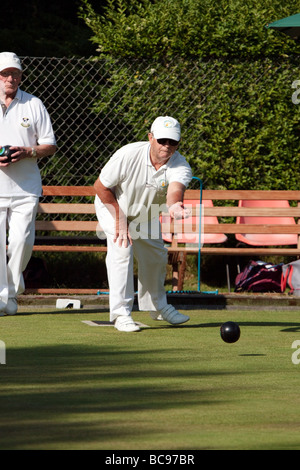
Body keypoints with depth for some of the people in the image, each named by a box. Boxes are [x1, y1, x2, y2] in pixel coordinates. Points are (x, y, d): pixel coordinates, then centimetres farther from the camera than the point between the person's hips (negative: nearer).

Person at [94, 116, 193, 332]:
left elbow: (175, 189, -49)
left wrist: (174, 205, -73)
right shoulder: (128, 155, -34)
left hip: (146, 214, 5)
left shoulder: (181, 166, -27)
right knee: (122, 249, -23)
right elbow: (100, 186, -22)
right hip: (113, 206, -4)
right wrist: (120, 218, -23)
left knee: (157, 256, 15)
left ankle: (157, 305, 41)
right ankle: (121, 313, -19)